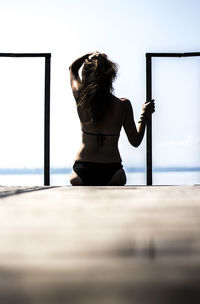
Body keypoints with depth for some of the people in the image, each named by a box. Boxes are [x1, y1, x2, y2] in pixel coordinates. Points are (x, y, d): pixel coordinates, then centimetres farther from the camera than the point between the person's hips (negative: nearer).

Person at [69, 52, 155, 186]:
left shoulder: (81, 98, -5)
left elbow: (72, 69, 18)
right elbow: (135, 142, 1)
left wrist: (90, 54, 6)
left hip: (82, 172, 1)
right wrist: (144, 116, 13)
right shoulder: (123, 105, -9)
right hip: (112, 172, -1)